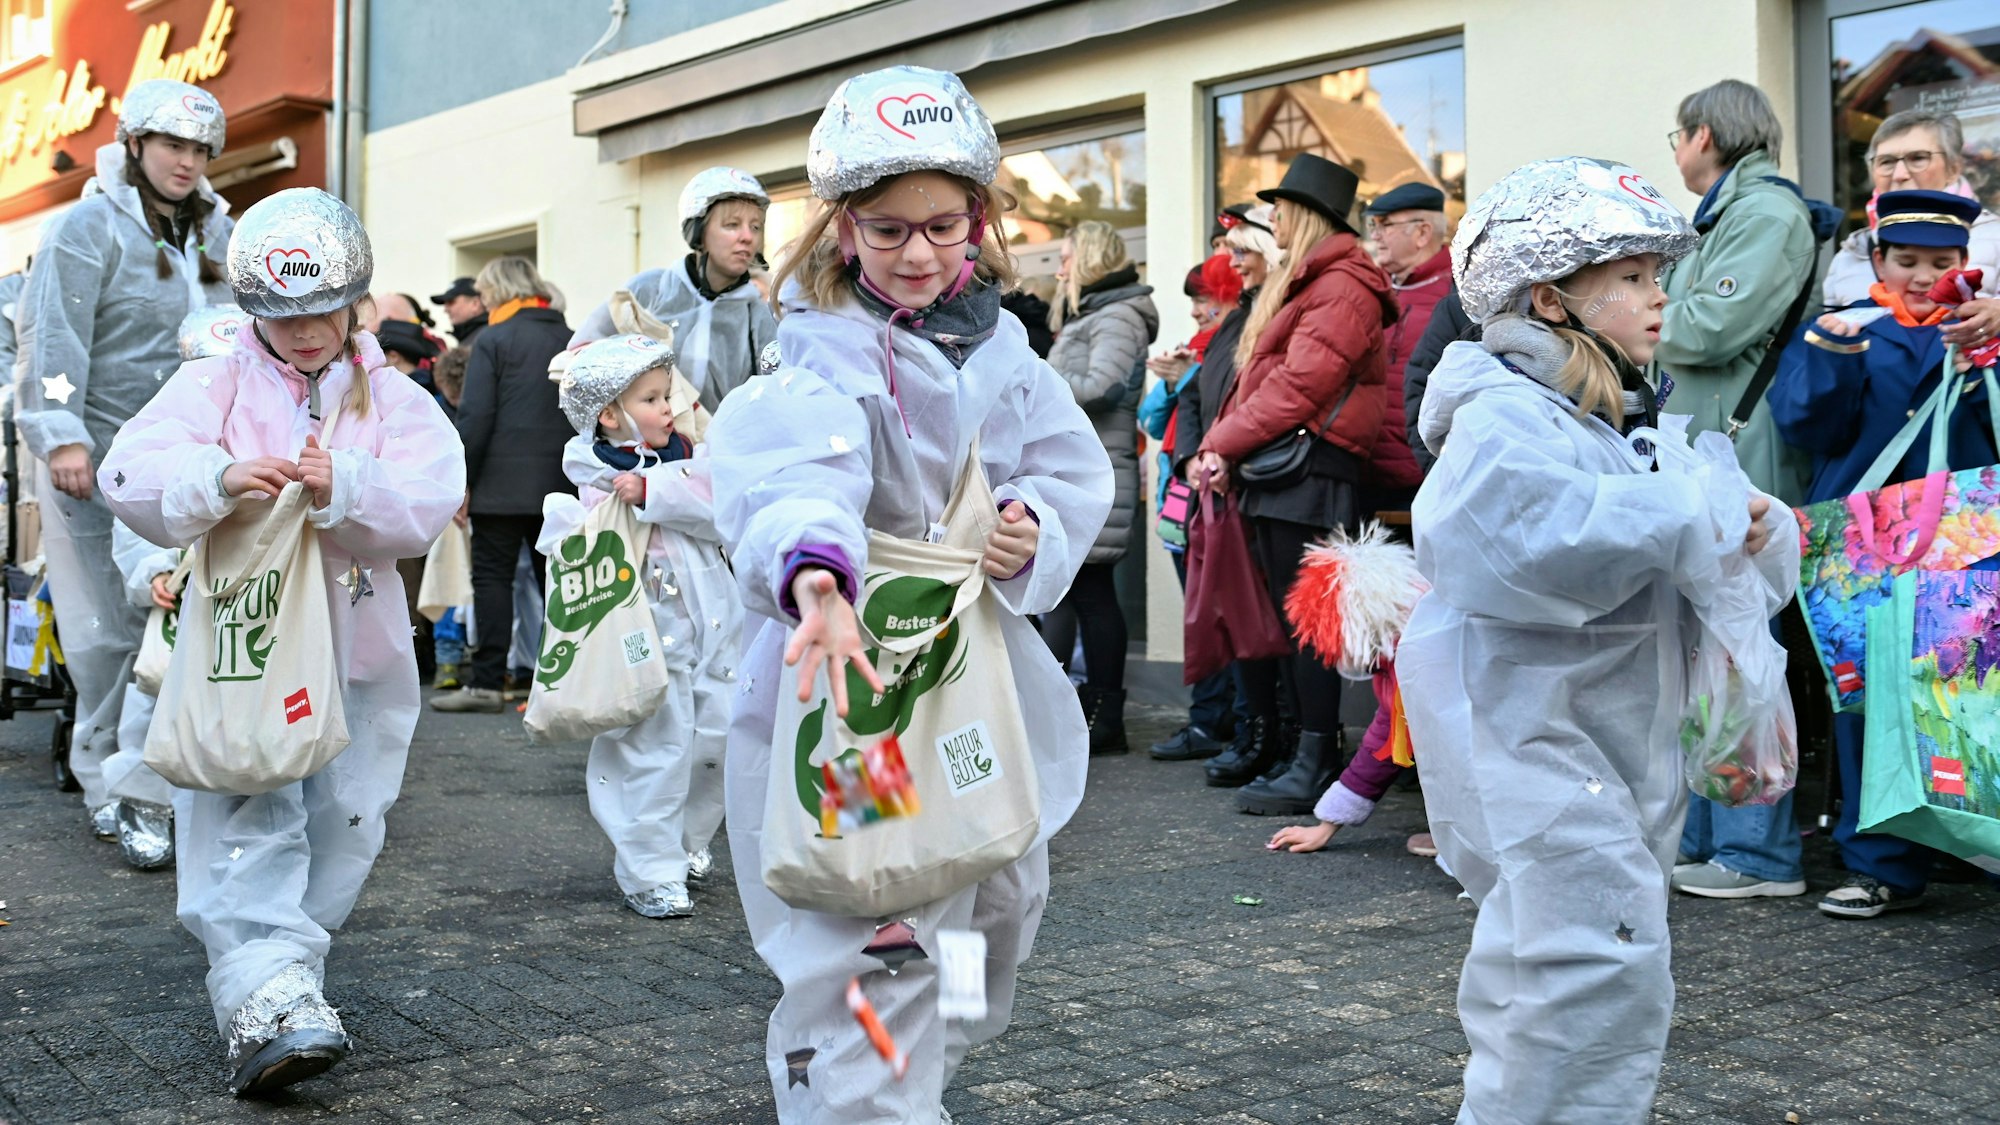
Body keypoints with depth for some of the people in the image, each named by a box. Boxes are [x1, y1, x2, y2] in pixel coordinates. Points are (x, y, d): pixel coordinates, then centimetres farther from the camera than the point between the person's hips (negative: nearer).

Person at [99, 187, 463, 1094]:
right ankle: (267, 1002, -17)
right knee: (248, 821, -12)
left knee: (342, 821, 7)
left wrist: (342, 489, -29)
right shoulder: (211, 387, 3)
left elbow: (429, 503, -11)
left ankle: (290, 959, 24)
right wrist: (217, 481, -32)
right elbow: (131, 474, -12)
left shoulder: (393, 398, 5)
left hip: (355, 648, 2)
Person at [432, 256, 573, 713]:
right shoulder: (569, 338, 12)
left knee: (492, 577, -1)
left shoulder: (493, 340, -5)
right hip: (560, 483, 5)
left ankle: (487, 682, -3)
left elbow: (474, 418, -11)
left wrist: (460, 481, -6)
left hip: (503, 484, -5)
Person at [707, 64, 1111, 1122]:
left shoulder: (997, 345, 7)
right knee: (871, 959, -16)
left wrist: (1034, 522, -17)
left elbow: (1073, 465, 7)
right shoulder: (827, 353, -15)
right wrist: (815, 579, -57)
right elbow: (797, 467, -36)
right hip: (859, 677, -7)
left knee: (999, 908, 22)